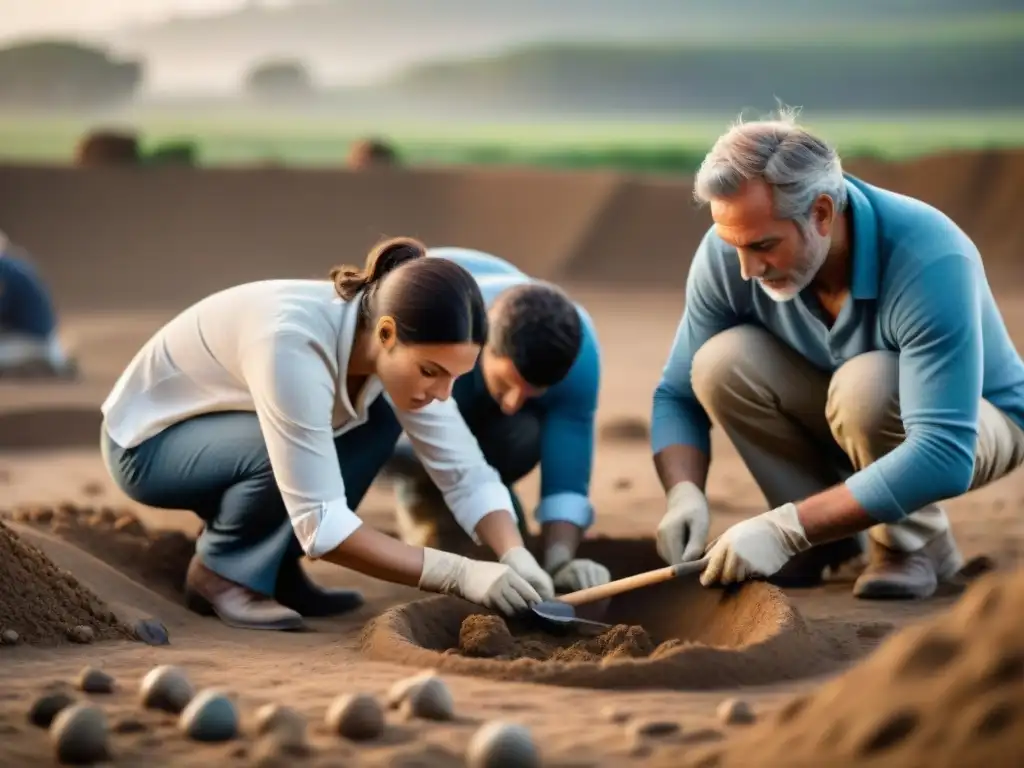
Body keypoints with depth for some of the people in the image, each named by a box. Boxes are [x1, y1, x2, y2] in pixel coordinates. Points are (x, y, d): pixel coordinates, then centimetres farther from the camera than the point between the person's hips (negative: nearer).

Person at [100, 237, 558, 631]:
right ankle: (221, 572, -8)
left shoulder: (401, 348, -17)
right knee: (298, 449, -32)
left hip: (223, 432, 7)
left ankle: (273, 567, 1)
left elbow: (467, 474, -13)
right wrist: (459, 575, -39)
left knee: (377, 423, -12)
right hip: (147, 440, -7)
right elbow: (319, 524, -37)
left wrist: (516, 557, -31)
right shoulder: (295, 344, -38)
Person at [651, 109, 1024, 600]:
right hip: (842, 423, 5)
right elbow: (677, 395, -9)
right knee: (721, 362, -24)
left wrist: (785, 529, -46)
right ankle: (836, 541, -7)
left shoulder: (930, 261, -37)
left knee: (868, 384, -37)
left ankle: (915, 543, -10)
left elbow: (944, 457, -43)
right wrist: (684, 494, -30)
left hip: (977, 419, -5)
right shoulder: (727, 252, -22)